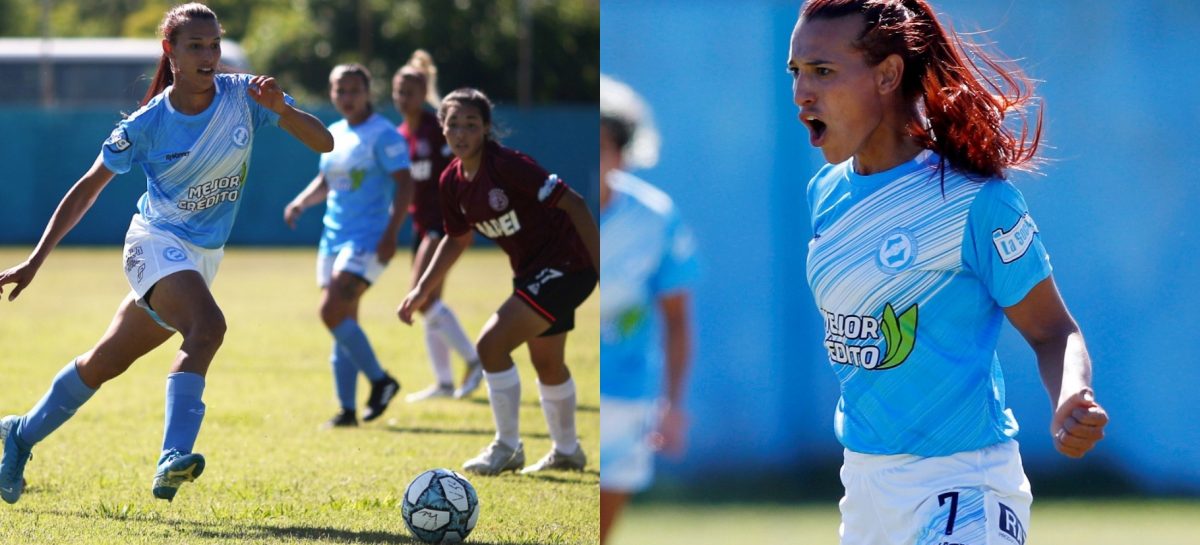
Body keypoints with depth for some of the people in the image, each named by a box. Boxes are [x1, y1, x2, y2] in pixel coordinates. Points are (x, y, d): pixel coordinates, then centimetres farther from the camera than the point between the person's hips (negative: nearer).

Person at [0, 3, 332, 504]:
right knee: (207, 326, -33)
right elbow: (89, 188, -3)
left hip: (203, 256, 5)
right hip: (158, 243, -5)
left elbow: (323, 142, -9)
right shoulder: (147, 125, -13)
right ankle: (173, 459, -41)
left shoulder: (243, 96, -7)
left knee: (106, 362, 14)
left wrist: (281, 109, -30)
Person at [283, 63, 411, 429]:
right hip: (334, 238, 8)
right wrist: (301, 202, 9)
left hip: (368, 240, -8)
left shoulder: (382, 134, -8)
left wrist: (391, 233, -22)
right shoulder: (334, 134, 15)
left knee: (333, 311, -19)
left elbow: (404, 183, -14)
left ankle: (380, 380, -5)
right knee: (342, 322, 6)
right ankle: (347, 410, 8)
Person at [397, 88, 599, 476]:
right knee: (547, 364, 23)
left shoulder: (508, 165, -24)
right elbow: (456, 239, 17)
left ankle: (508, 449, -1)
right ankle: (567, 452, 42)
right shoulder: (452, 182, 0)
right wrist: (422, 290, 11)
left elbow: (573, 203, -23)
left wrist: (602, 265, -25)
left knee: (492, 345, -15)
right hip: (532, 271, 9)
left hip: (564, 265, -9)